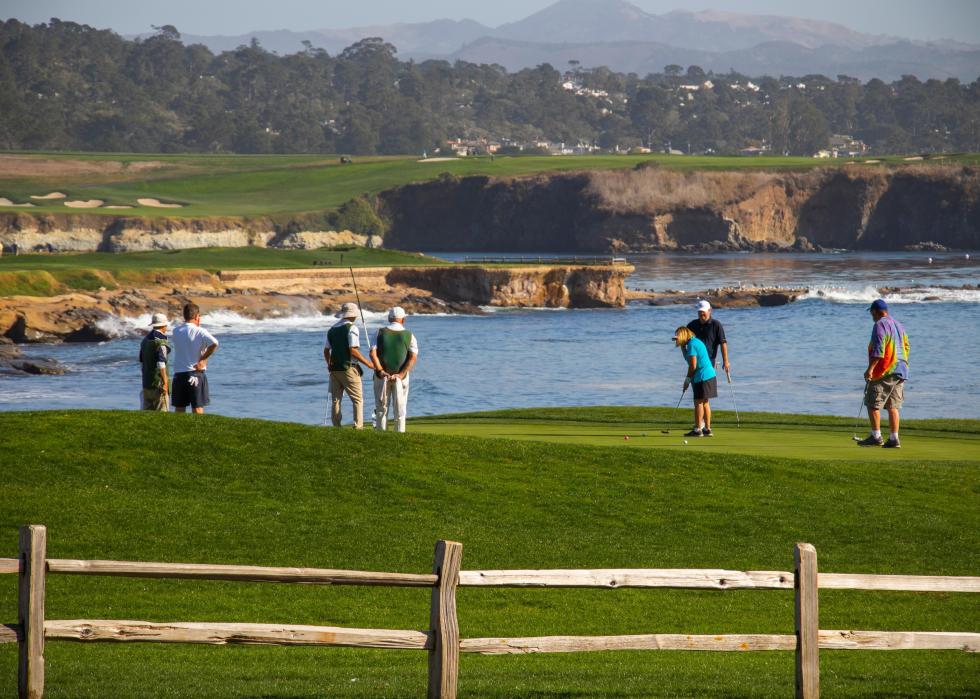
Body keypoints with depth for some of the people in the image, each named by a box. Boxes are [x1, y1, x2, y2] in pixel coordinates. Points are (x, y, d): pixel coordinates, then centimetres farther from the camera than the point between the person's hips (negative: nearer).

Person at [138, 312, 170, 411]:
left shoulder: (145, 341, 12)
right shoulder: (161, 342, -14)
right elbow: (161, 364, -21)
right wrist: (165, 382, -20)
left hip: (146, 382, 8)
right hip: (159, 382, -8)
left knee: (148, 411, 10)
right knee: (161, 411, -5)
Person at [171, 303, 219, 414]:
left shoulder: (176, 331, 3)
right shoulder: (200, 332, -10)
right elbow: (214, 343, -24)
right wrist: (203, 358, -11)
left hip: (179, 374, 4)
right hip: (195, 374, -4)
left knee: (179, 409, 9)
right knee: (198, 407, 2)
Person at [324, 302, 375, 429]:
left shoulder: (332, 329, 12)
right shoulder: (351, 328, -10)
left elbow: (326, 350, 17)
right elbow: (353, 350, -17)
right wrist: (367, 363, -9)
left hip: (334, 369, 6)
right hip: (348, 368, -6)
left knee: (335, 400, 10)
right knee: (358, 399, -1)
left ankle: (336, 427, 9)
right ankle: (358, 426, -10)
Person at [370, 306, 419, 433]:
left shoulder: (380, 332, 0)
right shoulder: (409, 335, 0)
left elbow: (373, 353, -13)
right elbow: (413, 356, -11)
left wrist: (381, 371, -17)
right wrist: (401, 374, -17)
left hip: (382, 375, 0)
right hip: (401, 377, 0)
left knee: (381, 408, 8)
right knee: (400, 409, 9)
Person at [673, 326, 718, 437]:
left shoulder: (692, 344, -14)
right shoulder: (697, 342, 16)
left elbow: (693, 365, -15)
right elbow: (688, 357, 28)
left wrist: (688, 378, -5)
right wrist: (682, 346, 21)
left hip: (702, 377, -10)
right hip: (709, 374, 10)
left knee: (699, 402, -5)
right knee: (704, 402, 14)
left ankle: (698, 429, -4)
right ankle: (707, 429, 16)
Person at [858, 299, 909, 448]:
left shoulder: (880, 325, -10)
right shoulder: (898, 325, 17)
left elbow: (878, 349, -19)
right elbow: (906, 347, 20)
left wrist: (870, 368, -21)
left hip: (884, 371, -8)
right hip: (900, 371, 8)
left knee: (873, 404, -2)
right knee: (893, 406, 7)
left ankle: (876, 436, -5)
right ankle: (894, 439, 2)